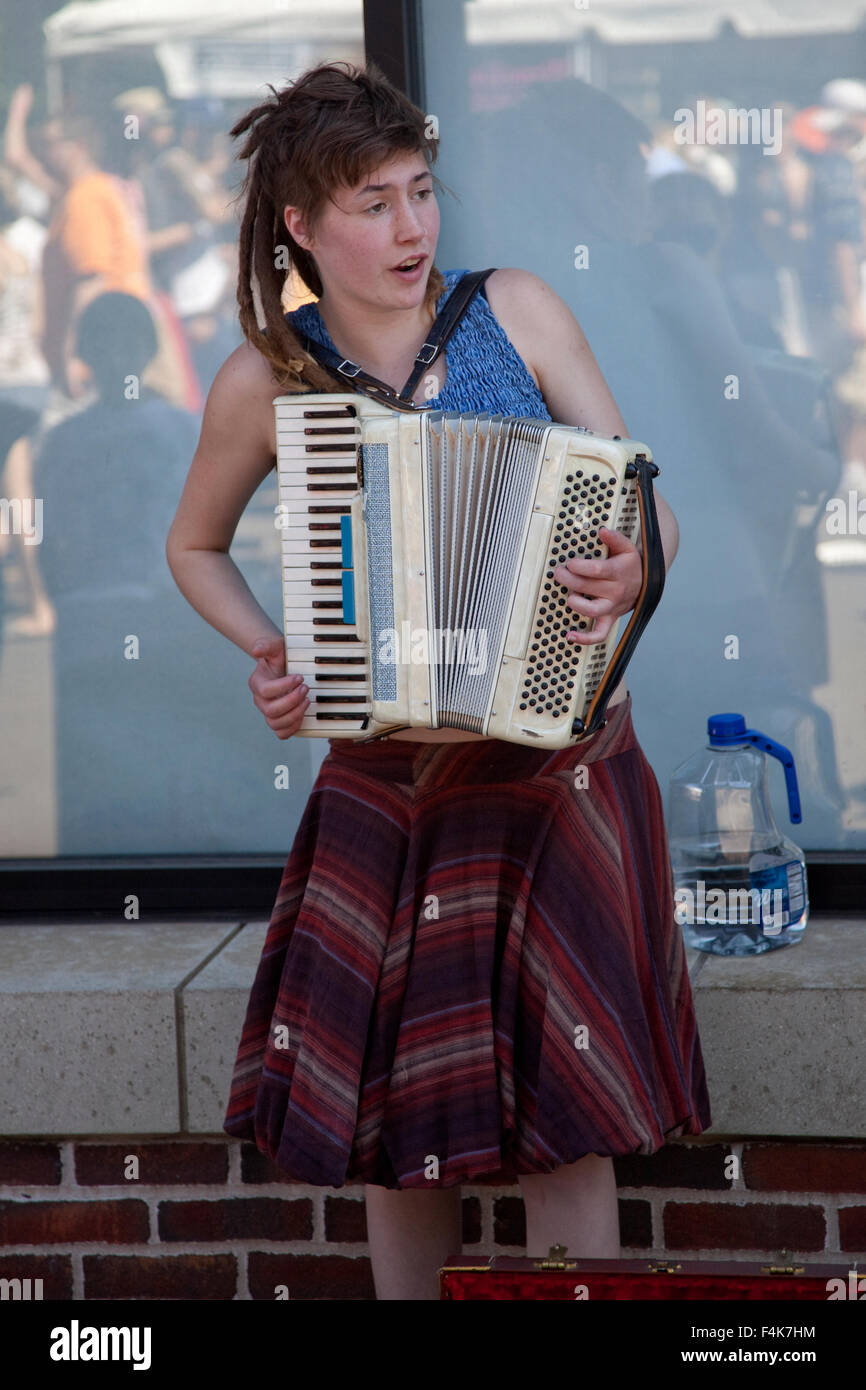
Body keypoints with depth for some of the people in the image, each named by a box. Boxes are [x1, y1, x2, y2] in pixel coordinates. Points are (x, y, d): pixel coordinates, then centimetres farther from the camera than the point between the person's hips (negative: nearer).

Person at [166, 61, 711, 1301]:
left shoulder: (517, 313, -3)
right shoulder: (265, 382, -2)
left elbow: (650, 509, -3)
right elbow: (196, 549, 16)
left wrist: (632, 570, -26)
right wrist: (271, 656, -2)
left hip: (562, 767, -1)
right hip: (390, 786, 1)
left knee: (568, 1111, -1)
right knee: (404, 1110, 6)